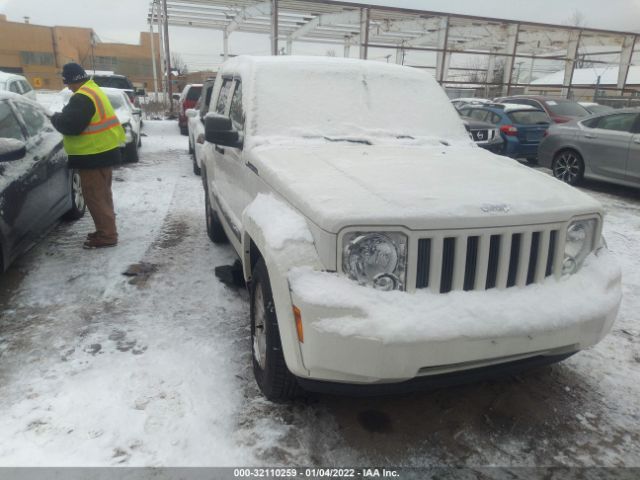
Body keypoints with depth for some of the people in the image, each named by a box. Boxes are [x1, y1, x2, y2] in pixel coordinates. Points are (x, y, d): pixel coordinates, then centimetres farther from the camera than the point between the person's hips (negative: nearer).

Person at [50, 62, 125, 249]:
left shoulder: (82, 97, -19)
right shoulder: (94, 90, 16)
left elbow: (70, 125, -23)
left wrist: (56, 118, -5)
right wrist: (63, 115, 13)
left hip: (93, 155, -10)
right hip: (103, 151, 10)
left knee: (95, 196, -5)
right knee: (102, 195, 16)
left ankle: (107, 236, -2)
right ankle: (106, 230, 24)